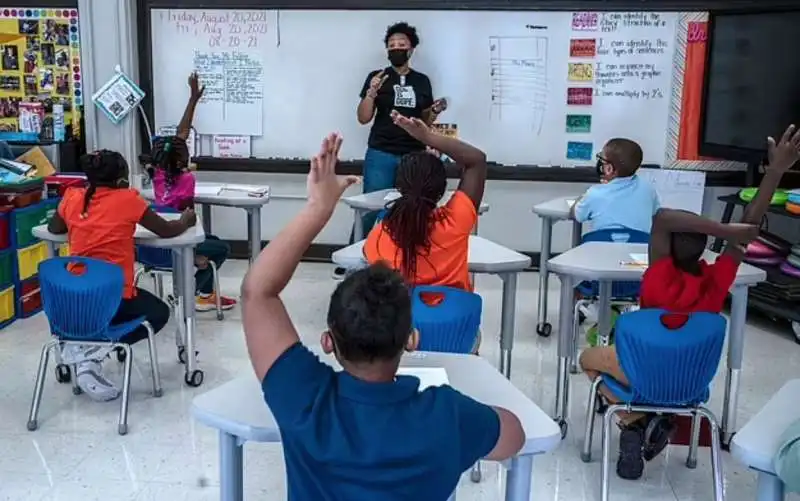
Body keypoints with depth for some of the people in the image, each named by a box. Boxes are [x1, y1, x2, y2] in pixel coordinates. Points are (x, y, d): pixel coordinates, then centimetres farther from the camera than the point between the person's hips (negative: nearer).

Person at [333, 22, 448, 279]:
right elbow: (363, 118, 1)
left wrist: (436, 110, -2)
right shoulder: (376, 77, 4)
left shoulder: (422, 81, 12)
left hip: (414, 157, 2)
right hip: (380, 155, -2)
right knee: (369, 210, -4)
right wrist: (372, 92, -14)